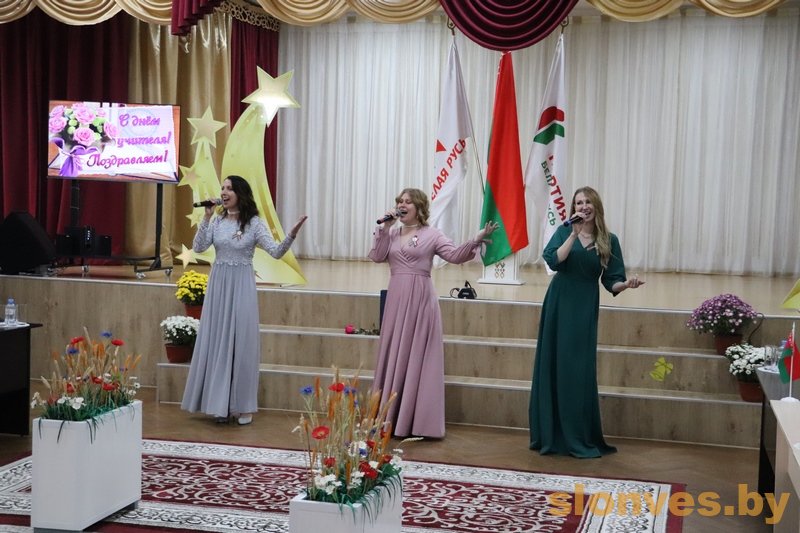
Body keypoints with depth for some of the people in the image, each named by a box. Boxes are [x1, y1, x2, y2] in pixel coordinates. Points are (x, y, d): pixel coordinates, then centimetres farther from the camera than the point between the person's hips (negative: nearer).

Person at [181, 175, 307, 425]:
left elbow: (276, 252, -11)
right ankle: (221, 403, 15)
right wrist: (206, 217, -10)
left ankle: (242, 405, 9)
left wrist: (291, 235, -28)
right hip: (218, 284, 3)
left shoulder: (255, 223, -5)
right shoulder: (217, 221, 5)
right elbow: (198, 247, -4)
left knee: (241, 341, -1)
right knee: (217, 341, 5)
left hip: (241, 285, -3)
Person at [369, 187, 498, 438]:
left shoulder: (432, 234, 0)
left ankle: (418, 421, 4)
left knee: (418, 356, -2)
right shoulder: (391, 233, 13)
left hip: (421, 299, -4)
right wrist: (384, 228, -5)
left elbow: (455, 255, -10)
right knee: (395, 355, 8)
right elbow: (377, 256, 0)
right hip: (396, 299, 4)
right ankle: (391, 418, 16)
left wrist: (477, 240, -24)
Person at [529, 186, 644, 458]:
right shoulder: (564, 231, 2)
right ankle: (550, 434, 11)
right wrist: (574, 234, -18)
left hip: (585, 309, 0)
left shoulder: (609, 241, 2)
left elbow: (611, 282, 0)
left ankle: (580, 438, 6)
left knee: (580, 370, -2)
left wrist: (627, 284, -20)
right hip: (559, 304, 1)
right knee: (554, 366, 2)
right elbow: (553, 261, -15)